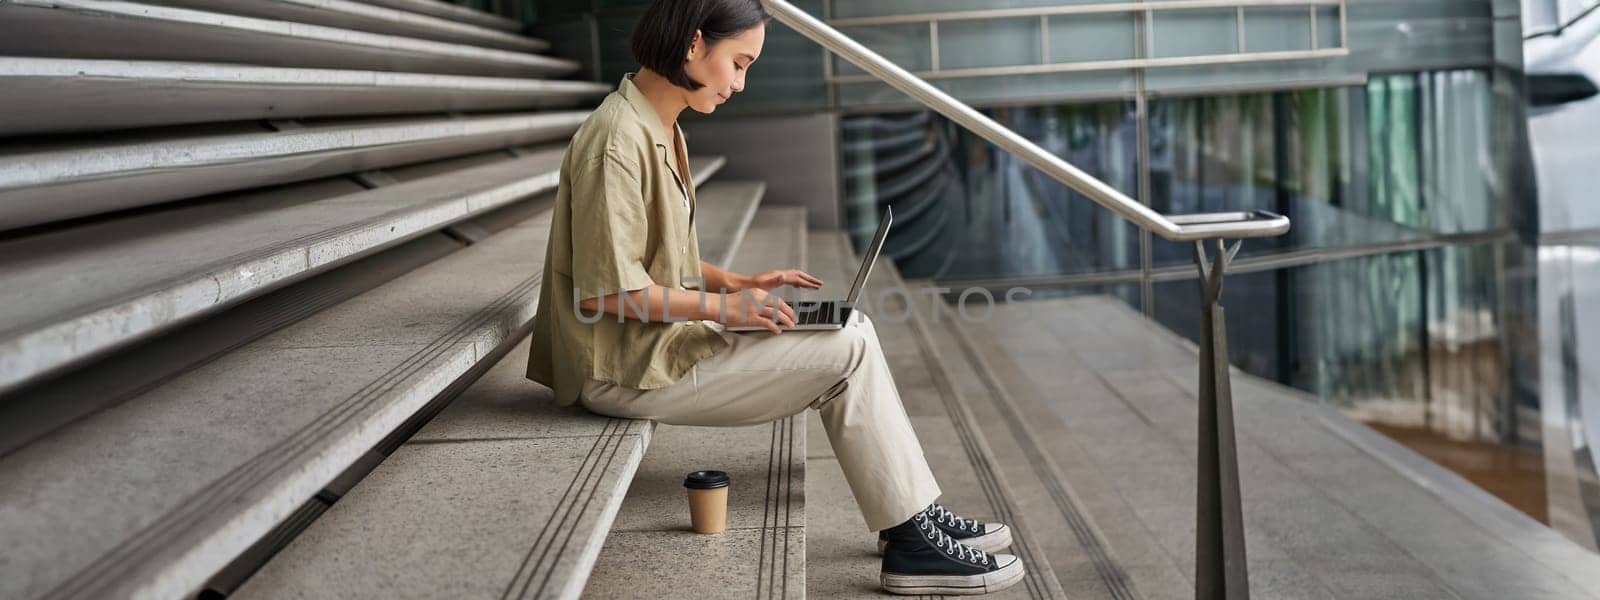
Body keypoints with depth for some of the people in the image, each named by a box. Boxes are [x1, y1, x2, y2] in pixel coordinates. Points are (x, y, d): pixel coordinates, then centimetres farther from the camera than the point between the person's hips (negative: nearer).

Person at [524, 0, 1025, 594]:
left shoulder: (659, 130, 12)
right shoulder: (617, 140, -21)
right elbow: (605, 291, -22)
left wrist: (738, 283, 4)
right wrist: (722, 304, -17)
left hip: (661, 340, 10)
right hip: (628, 367, -10)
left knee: (852, 331, 4)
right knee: (849, 352, -11)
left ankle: (916, 516, 8)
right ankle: (912, 542, 0)